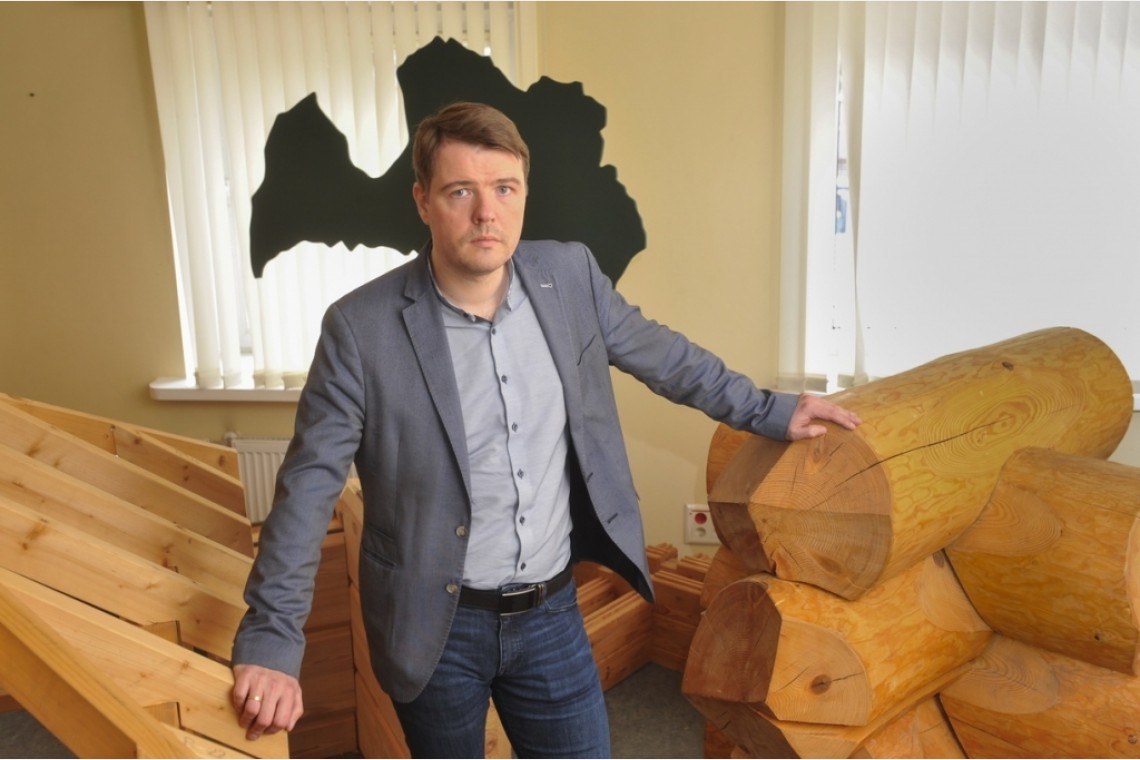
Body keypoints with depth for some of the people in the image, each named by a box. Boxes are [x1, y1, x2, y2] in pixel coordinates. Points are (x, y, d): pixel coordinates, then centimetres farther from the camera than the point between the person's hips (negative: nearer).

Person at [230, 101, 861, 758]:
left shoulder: (569, 277, -7)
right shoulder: (363, 327, -17)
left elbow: (660, 353, 8)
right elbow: (309, 486, -13)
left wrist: (771, 411, 14)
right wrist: (271, 641, -17)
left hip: (553, 612, 3)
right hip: (436, 625, -2)